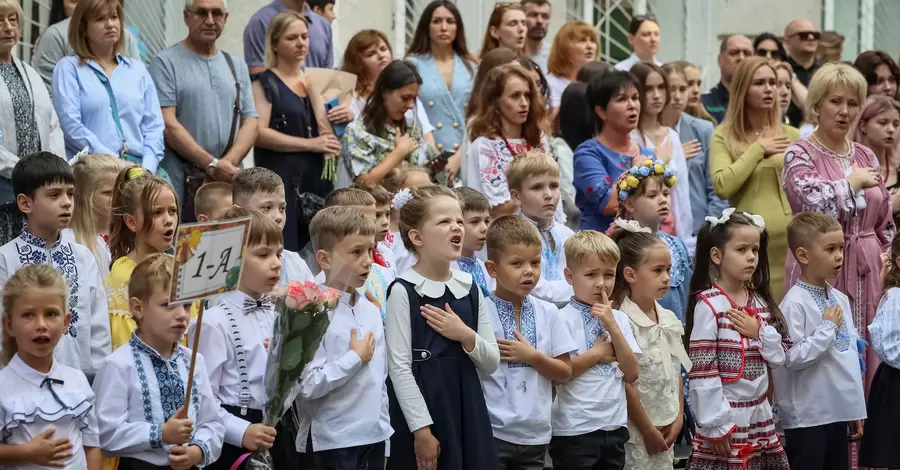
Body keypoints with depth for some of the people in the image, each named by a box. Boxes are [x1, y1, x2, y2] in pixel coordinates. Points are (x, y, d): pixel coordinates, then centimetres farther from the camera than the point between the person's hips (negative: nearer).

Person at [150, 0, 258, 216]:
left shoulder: (237, 66, 18)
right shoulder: (166, 63, 1)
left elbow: (250, 123, 11)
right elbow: (168, 125, -8)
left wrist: (227, 164, -8)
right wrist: (213, 165, -14)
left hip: (230, 185, 4)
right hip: (181, 189, -4)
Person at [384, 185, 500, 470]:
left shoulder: (470, 289, 8)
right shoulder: (404, 291, -9)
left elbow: (492, 363, 10)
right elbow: (399, 366, -12)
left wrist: (467, 337, -10)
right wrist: (421, 428, -16)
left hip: (467, 412, 5)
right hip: (422, 414, -5)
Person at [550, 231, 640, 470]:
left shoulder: (619, 319, 8)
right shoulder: (563, 319, -8)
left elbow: (631, 374, 0)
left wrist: (613, 327, -8)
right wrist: (597, 354, -10)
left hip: (614, 428, 5)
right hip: (574, 430, -5)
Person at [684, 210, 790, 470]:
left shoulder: (760, 301, 9)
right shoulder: (709, 305, -12)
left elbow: (780, 356, 10)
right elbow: (701, 370, -15)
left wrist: (759, 333, -9)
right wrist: (715, 424, -16)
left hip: (759, 416, 7)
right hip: (726, 419, -7)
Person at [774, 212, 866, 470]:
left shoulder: (840, 299, 10)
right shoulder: (794, 303, -14)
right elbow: (792, 357, -21)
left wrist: (856, 409, 16)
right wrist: (828, 328, -15)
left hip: (839, 411, 7)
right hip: (808, 416, -7)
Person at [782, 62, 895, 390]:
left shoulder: (866, 157, 13)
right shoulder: (800, 154, -3)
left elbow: (885, 224, 18)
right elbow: (815, 201, -22)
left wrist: (886, 267, 8)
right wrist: (853, 182, -8)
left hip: (866, 272, 5)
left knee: (864, 358, 5)